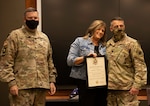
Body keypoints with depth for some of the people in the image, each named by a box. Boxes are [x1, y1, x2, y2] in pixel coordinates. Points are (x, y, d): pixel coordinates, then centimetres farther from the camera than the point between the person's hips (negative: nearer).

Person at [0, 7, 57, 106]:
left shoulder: (44, 37, 15)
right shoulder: (15, 36, -2)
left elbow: (50, 61, 18)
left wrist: (52, 81, 11)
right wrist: (11, 82, -14)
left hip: (42, 86, 5)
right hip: (22, 86, -5)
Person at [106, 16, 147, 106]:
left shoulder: (132, 43, -4)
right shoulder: (108, 44, 12)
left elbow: (140, 67, -9)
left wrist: (137, 85, -15)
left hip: (126, 88, -5)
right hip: (110, 88, 5)